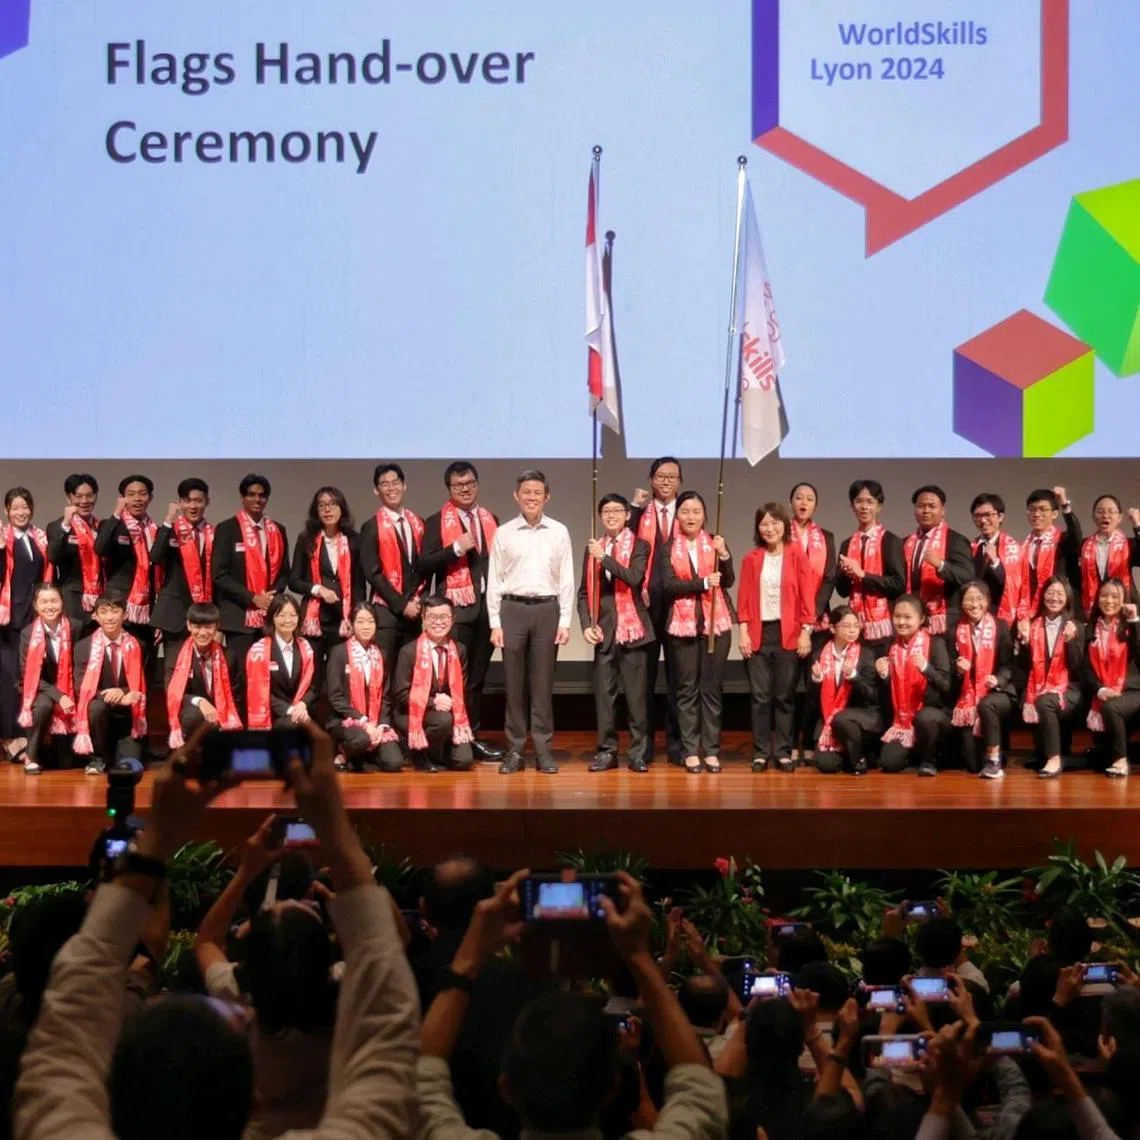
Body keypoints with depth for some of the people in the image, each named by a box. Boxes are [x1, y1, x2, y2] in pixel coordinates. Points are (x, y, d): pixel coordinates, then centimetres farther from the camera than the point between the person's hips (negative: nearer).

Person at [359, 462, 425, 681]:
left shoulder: (417, 524, 13)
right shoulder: (371, 528, -2)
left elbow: (424, 566, 15)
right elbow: (372, 573, -9)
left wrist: (419, 599, -1)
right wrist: (401, 605, -12)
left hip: (415, 610, 5)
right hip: (386, 612, -5)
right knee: (382, 672, -8)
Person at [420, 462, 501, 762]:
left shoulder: (490, 520, 15)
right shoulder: (437, 522, 1)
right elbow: (425, 565, -7)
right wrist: (456, 548, -18)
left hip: (487, 605, 5)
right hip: (456, 608, -4)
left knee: (478, 675, 8)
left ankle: (472, 736, 14)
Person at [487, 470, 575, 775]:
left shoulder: (559, 532, 5)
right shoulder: (503, 533, 4)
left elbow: (566, 580, 5)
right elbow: (494, 581, 4)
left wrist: (565, 621, -1)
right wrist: (495, 622, -1)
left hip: (547, 609, 0)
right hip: (512, 609, 0)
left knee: (543, 683, 3)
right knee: (513, 682, 3)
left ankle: (543, 748, 9)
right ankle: (514, 748, 9)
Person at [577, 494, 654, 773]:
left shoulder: (639, 546, 2)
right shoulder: (592, 548, 13)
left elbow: (634, 578, -16)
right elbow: (584, 592, 12)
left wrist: (604, 557, -22)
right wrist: (587, 624, -1)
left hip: (632, 627, -3)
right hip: (603, 629, 3)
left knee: (636, 693, -1)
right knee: (604, 692, 3)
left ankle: (638, 752, 5)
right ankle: (606, 750, 9)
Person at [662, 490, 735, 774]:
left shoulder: (715, 543, 7)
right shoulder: (668, 547, 3)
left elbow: (728, 581, -4)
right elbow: (669, 585, -8)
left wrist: (724, 555, -21)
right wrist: (703, 583, -17)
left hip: (716, 622, 1)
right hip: (683, 623, -1)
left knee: (712, 688, 2)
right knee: (687, 689, 1)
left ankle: (711, 750, 6)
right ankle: (691, 751, 5)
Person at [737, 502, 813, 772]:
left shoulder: (797, 556, 1)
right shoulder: (751, 559, 7)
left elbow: (807, 596, -2)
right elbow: (745, 599, 5)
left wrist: (806, 631, -7)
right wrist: (743, 631, -3)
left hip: (788, 633, -1)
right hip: (758, 633, 2)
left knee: (785, 696, 3)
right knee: (760, 696, 2)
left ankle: (783, 752, 9)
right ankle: (761, 752, 7)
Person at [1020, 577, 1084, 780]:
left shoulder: (1075, 628, 4)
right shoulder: (1032, 626, 8)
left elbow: (1076, 667, -5)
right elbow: (1026, 667, 5)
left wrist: (1070, 641, -18)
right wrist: (1025, 642, -10)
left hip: (1068, 690, -2)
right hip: (1038, 688, 2)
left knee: (1044, 703, -34)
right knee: (1030, 709, -31)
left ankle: (1054, 759, -26)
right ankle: (1045, 756, -10)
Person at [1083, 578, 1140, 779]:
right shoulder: (1092, 628, 12)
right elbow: (1087, 666, 6)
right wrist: (1099, 689, -12)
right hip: (1101, 694, 2)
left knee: (1110, 708, -32)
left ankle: (1120, 760, -16)